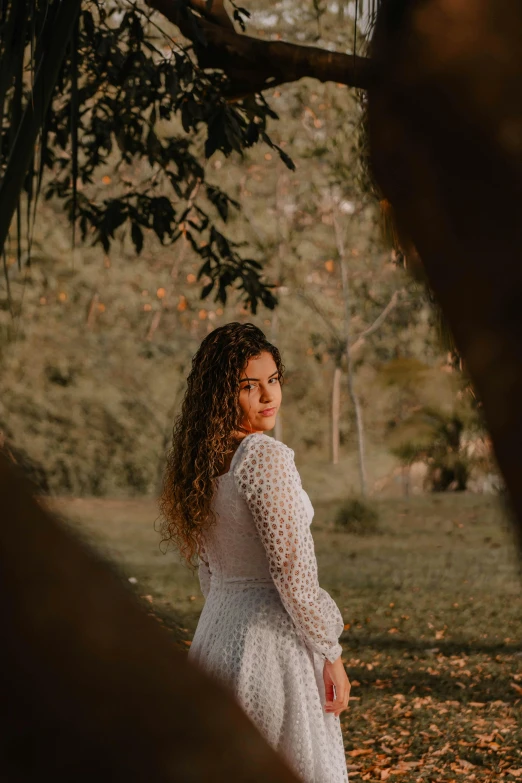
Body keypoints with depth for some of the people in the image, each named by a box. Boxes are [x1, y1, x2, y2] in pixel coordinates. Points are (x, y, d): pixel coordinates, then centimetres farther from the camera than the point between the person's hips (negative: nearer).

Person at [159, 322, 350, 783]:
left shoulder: (200, 460, 8)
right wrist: (331, 654, -13)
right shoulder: (263, 456, -17)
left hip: (217, 632, 9)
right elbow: (292, 570, -20)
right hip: (272, 637, -9)